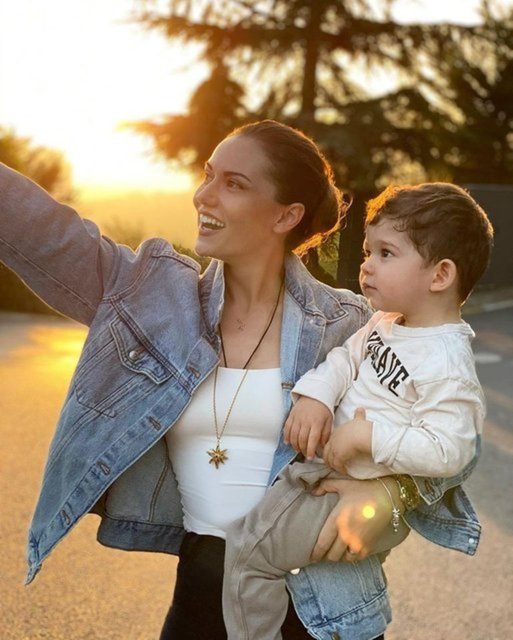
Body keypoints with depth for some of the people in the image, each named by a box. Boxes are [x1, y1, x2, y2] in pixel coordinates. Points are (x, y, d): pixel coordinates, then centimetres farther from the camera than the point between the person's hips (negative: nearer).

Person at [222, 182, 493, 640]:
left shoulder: (447, 364, -25)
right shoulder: (387, 322, 2)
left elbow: (446, 451, -29)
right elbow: (345, 358, 9)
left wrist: (367, 435, -29)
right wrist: (315, 397, -11)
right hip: (326, 466, 9)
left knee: (247, 548, -10)